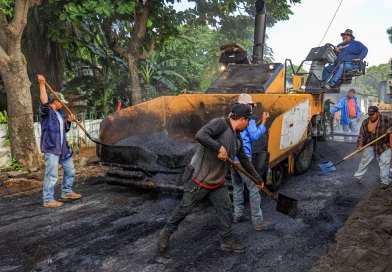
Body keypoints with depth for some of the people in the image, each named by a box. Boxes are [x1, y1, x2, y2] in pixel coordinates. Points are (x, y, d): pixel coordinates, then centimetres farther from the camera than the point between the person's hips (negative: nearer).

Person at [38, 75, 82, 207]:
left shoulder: (59, 113, 18)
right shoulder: (46, 111, -7)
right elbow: (44, 101, -29)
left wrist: (68, 121, 7)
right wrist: (42, 84, -36)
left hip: (63, 148, 9)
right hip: (51, 148, -9)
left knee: (70, 170, 18)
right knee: (52, 175, -8)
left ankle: (66, 192, 34)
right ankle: (48, 200, 1)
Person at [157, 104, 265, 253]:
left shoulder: (237, 137, 6)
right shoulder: (219, 123, -20)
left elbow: (244, 160, 18)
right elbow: (200, 135, -37)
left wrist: (257, 178, 24)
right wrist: (220, 148, -31)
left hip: (217, 182, 8)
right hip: (199, 179, -8)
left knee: (226, 210, 9)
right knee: (184, 208, 7)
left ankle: (228, 242, 25)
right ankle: (166, 233, 28)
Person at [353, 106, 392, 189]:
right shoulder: (365, 122, -7)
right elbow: (362, 135, -9)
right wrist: (360, 145, -21)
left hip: (384, 145, -2)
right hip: (370, 145, 3)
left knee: (384, 163, -1)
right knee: (364, 161, 9)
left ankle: (385, 181, 10)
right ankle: (357, 176, 22)